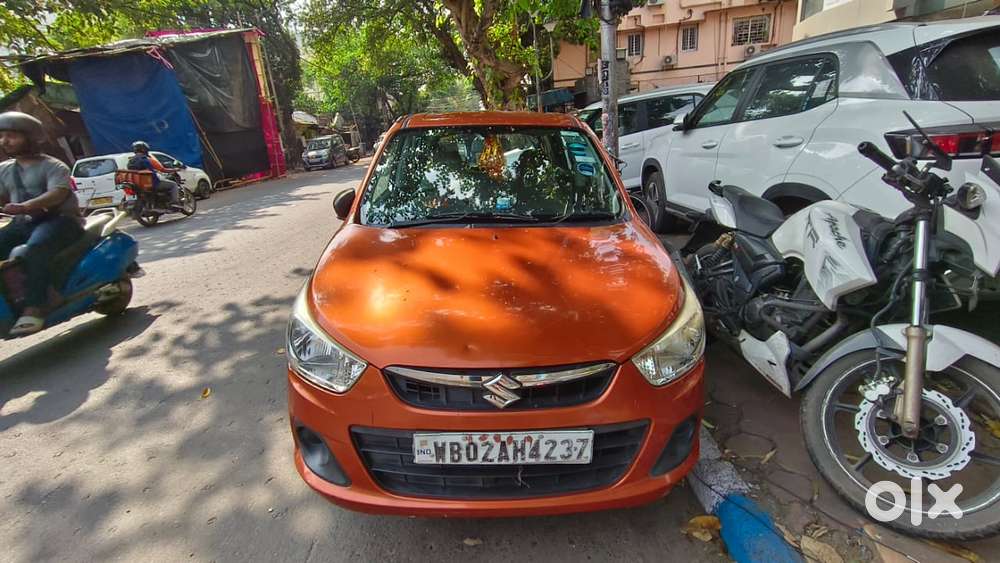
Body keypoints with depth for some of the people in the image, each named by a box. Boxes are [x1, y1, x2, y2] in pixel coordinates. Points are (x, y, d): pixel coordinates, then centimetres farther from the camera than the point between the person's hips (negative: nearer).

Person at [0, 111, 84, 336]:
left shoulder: (52, 166, -4)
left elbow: (58, 193, -22)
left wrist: (26, 206, -38)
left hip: (60, 219, -8)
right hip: (25, 222, 8)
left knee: (35, 249, -35)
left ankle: (34, 309, -39)